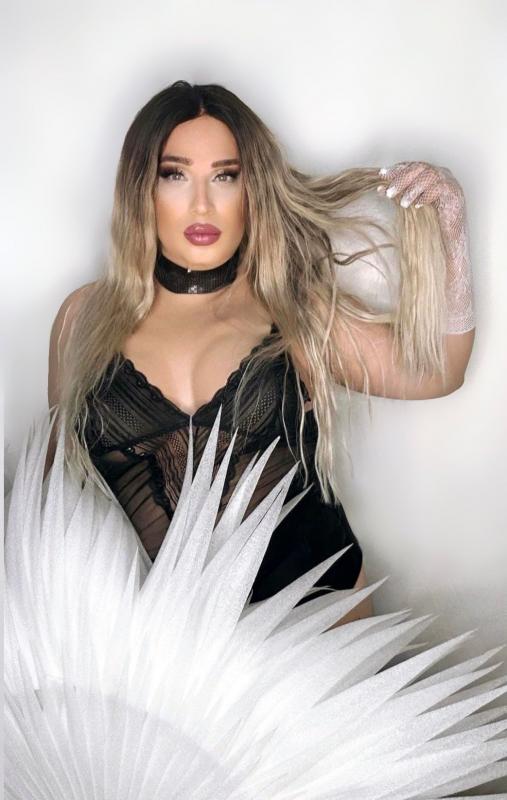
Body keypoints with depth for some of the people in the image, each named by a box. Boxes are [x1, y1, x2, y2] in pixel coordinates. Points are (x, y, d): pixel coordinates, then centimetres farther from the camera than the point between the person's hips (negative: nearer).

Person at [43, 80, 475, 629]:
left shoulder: (297, 311, 1)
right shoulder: (85, 317, 2)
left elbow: (430, 370, -8)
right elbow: (60, 474, 10)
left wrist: (442, 237, -17)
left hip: (312, 603, 0)